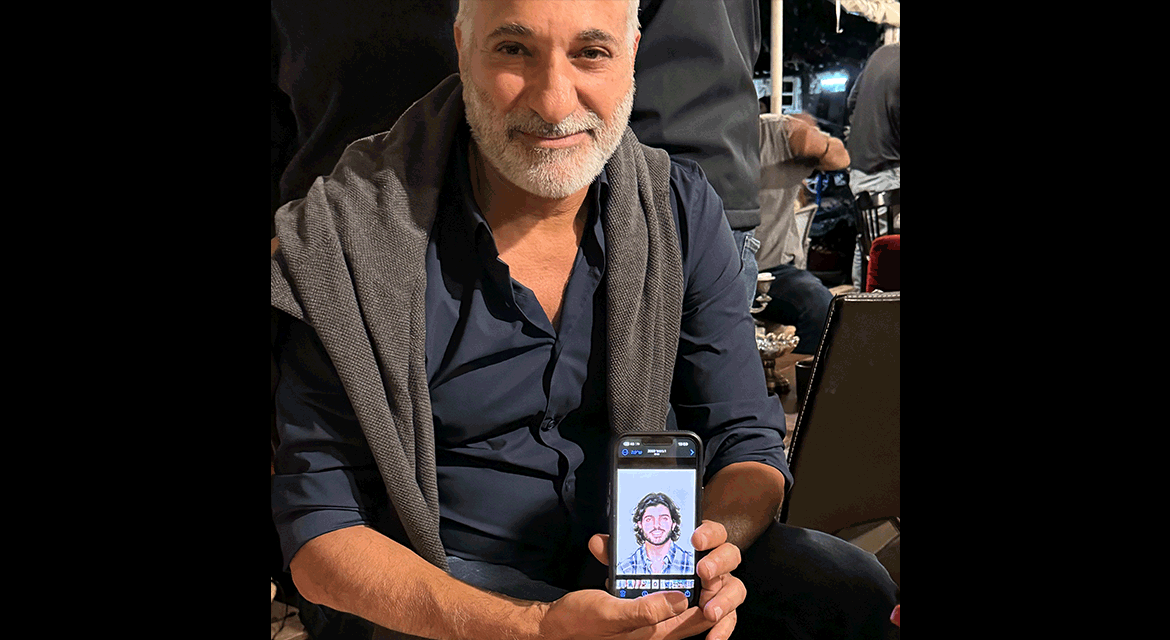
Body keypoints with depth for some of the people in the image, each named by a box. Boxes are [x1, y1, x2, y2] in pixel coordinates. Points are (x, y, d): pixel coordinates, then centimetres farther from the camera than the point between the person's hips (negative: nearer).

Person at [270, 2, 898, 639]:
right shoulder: (353, 234, -15)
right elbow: (319, 531, -16)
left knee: (849, 587, -19)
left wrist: (713, 544, -25)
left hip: (642, 557, 4)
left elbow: (744, 442, 0)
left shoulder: (682, 210, -4)